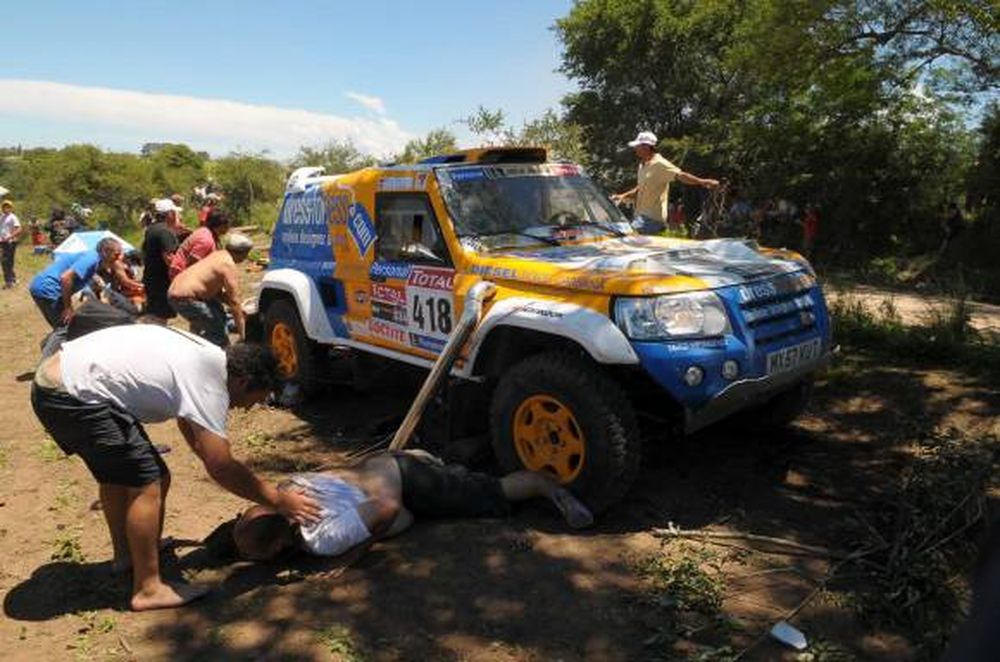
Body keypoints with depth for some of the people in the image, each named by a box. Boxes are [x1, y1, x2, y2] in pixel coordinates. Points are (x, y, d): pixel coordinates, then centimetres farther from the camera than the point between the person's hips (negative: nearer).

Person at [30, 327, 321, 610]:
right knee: (147, 482, -8)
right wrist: (278, 500, -8)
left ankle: (125, 554, 43)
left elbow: (194, 434, 24)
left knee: (116, 470, 26)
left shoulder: (205, 356, 11)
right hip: (71, 398, -10)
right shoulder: (208, 383, -17)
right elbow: (220, 468, -18)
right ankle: (147, 590, 3)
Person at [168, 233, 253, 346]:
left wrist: (239, 308, 13)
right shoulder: (229, 266, -14)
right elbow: (234, 301, -16)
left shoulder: (219, 255, 15)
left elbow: (217, 292, 22)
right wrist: (243, 335, -14)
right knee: (217, 329, -8)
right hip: (185, 298, -10)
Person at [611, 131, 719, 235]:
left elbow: (680, 175, -24)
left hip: (653, 219, -9)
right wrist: (623, 196, 15)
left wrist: (701, 182, -36)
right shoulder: (642, 165, 16)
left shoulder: (660, 164, -13)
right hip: (641, 216, 9)